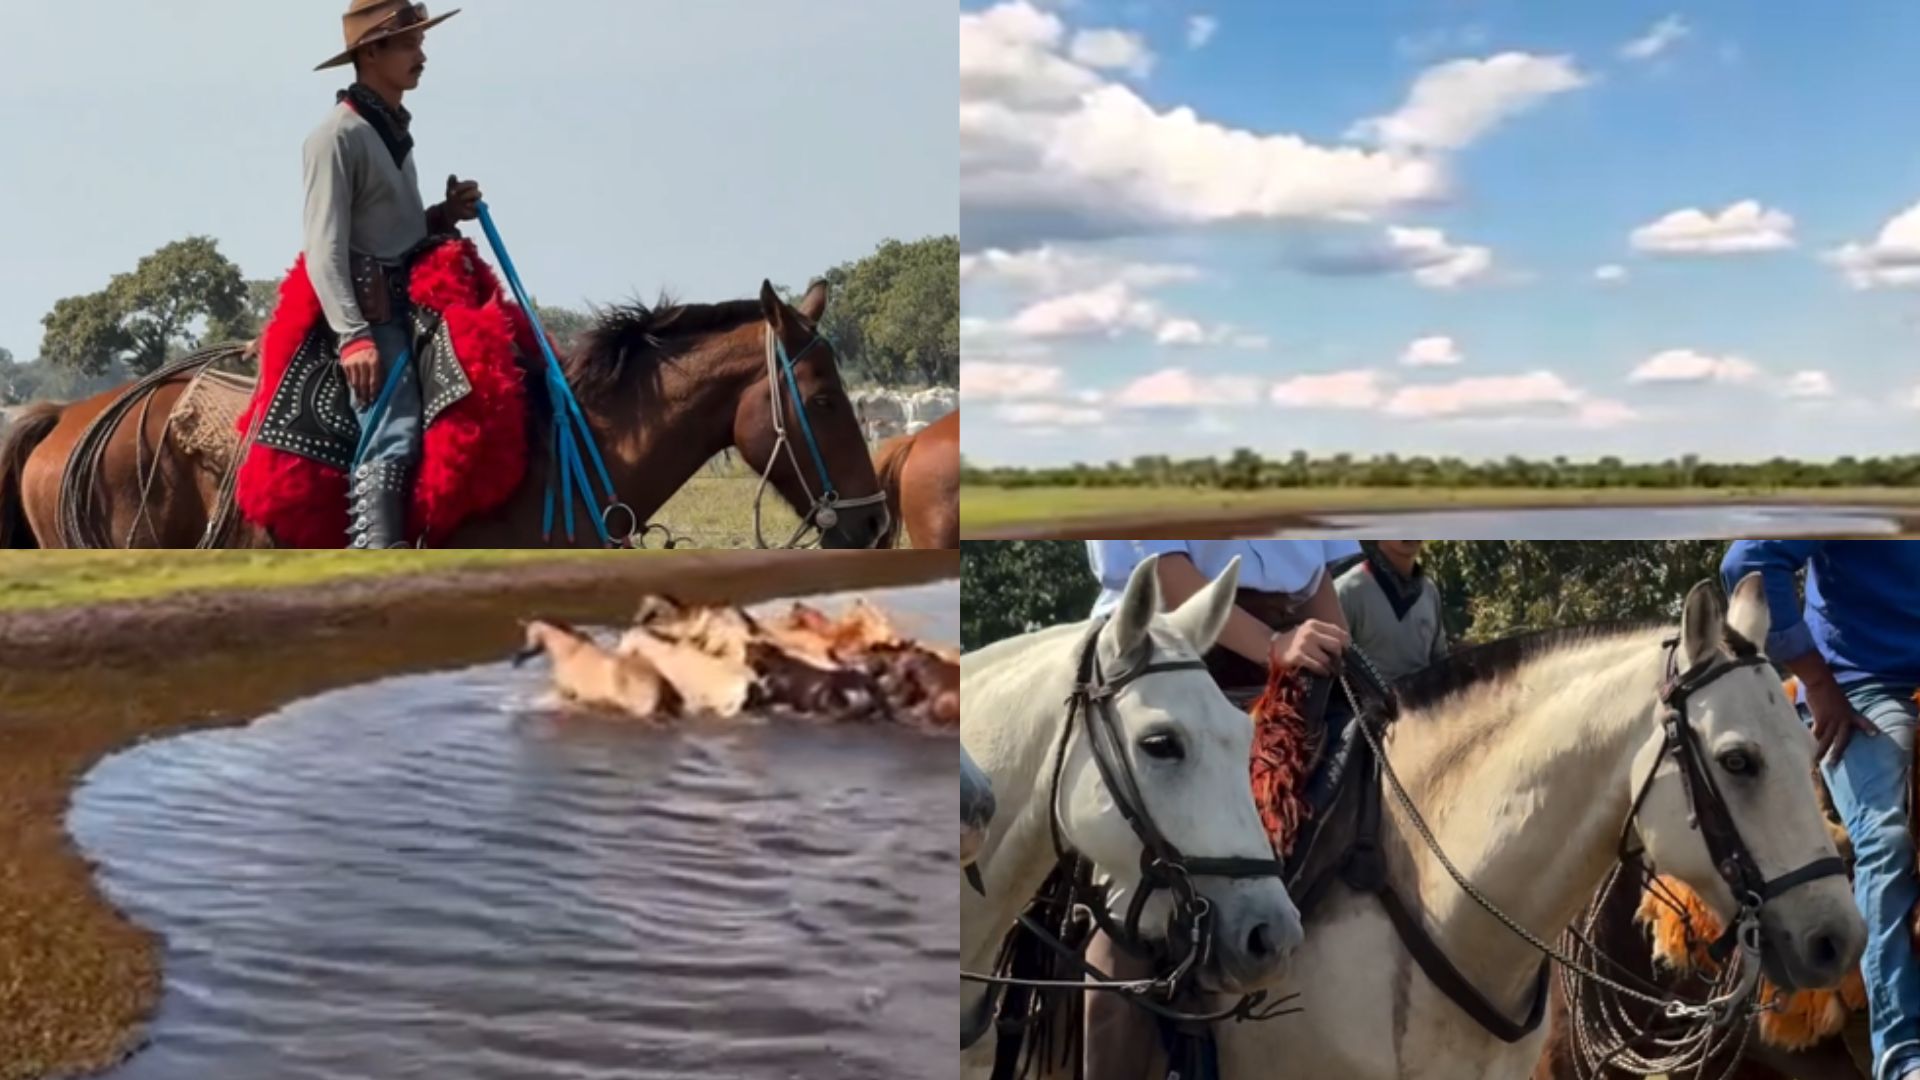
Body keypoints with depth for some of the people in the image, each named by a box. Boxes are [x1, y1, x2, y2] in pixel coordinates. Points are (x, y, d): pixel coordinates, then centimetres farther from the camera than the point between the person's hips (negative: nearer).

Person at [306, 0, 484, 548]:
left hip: (409, 305, 9)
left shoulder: (395, 131, 17)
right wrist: (353, 335, -26)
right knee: (394, 436, -21)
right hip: (369, 311, -9)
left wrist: (447, 215, 7)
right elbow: (325, 250, -17)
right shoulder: (338, 136, -10)